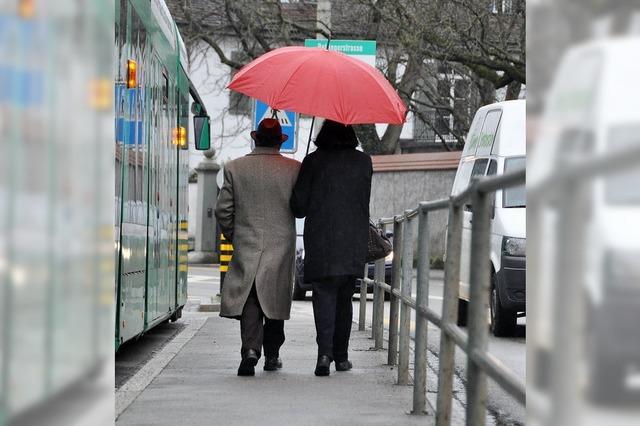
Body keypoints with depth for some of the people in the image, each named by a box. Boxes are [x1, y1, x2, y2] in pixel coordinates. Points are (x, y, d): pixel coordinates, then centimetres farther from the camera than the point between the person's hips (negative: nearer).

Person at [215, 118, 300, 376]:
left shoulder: (235, 168, -1)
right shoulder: (294, 169, -4)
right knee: (275, 301, 13)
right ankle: (271, 356, 22)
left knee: (249, 301, 0)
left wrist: (233, 236, 15)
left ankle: (250, 350, -19)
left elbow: (223, 210, 0)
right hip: (281, 248, 0)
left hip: (246, 248, 0)